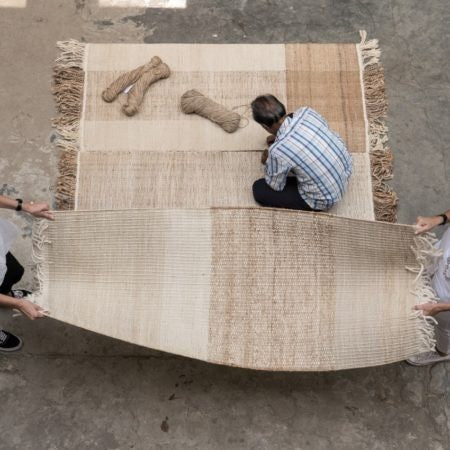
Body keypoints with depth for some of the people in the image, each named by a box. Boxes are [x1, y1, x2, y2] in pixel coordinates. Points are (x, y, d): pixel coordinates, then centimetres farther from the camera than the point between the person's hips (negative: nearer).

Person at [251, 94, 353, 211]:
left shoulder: (277, 150, -29)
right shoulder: (307, 112, -12)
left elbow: (275, 186, -8)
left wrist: (268, 162, 10)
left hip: (325, 199, -7)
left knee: (259, 189, 3)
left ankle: (314, 207, 8)